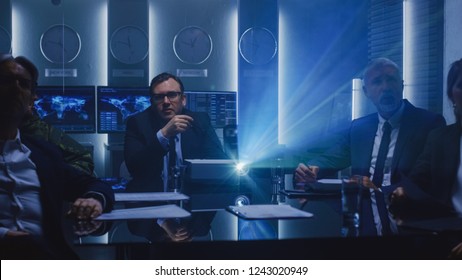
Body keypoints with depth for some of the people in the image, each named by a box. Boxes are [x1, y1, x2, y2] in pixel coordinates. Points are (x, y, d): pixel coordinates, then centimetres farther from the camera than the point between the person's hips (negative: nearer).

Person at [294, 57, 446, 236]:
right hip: (367, 230, 3)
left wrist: (378, 189, -15)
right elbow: (331, 159, 12)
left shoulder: (431, 124, -1)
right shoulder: (358, 127, 16)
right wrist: (309, 170, -11)